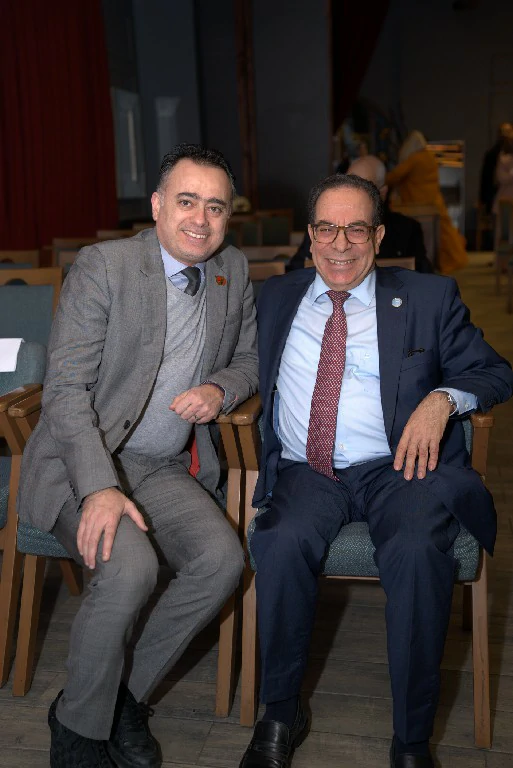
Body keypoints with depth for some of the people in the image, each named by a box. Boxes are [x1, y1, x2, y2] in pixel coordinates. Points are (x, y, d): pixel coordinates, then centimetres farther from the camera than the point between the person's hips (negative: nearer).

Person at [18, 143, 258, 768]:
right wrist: (99, 488, -29)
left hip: (166, 468, 5)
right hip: (80, 464, -5)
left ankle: (125, 695, 3)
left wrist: (219, 389, -7)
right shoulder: (103, 266, -11)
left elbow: (247, 359, 18)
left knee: (223, 559, -20)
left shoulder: (234, 271, 6)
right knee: (130, 567, -30)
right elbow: (65, 389, -16)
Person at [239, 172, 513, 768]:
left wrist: (443, 398, -13)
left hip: (397, 468, -1)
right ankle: (280, 718, -6)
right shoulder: (276, 299, 18)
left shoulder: (429, 298, 11)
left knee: (417, 550, -32)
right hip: (305, 472, 2)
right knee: (283, 543, -30)